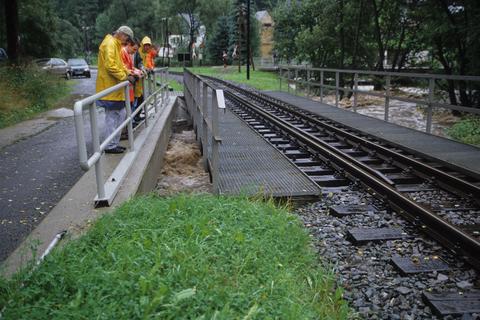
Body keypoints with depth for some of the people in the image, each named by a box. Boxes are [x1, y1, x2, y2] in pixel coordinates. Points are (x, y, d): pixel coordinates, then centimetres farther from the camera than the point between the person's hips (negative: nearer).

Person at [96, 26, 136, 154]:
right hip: (110, 87, -10)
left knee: (119, 115, 13)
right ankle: (110, 146, 3)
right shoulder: (110, 44, -13)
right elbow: (110, 66, -23)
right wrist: (125, 77, -18)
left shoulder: (115, 44, 19)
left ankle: (113, 143, 20)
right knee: (113, 117, -4)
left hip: (114, 87, 10)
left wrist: (128, 73, 11)